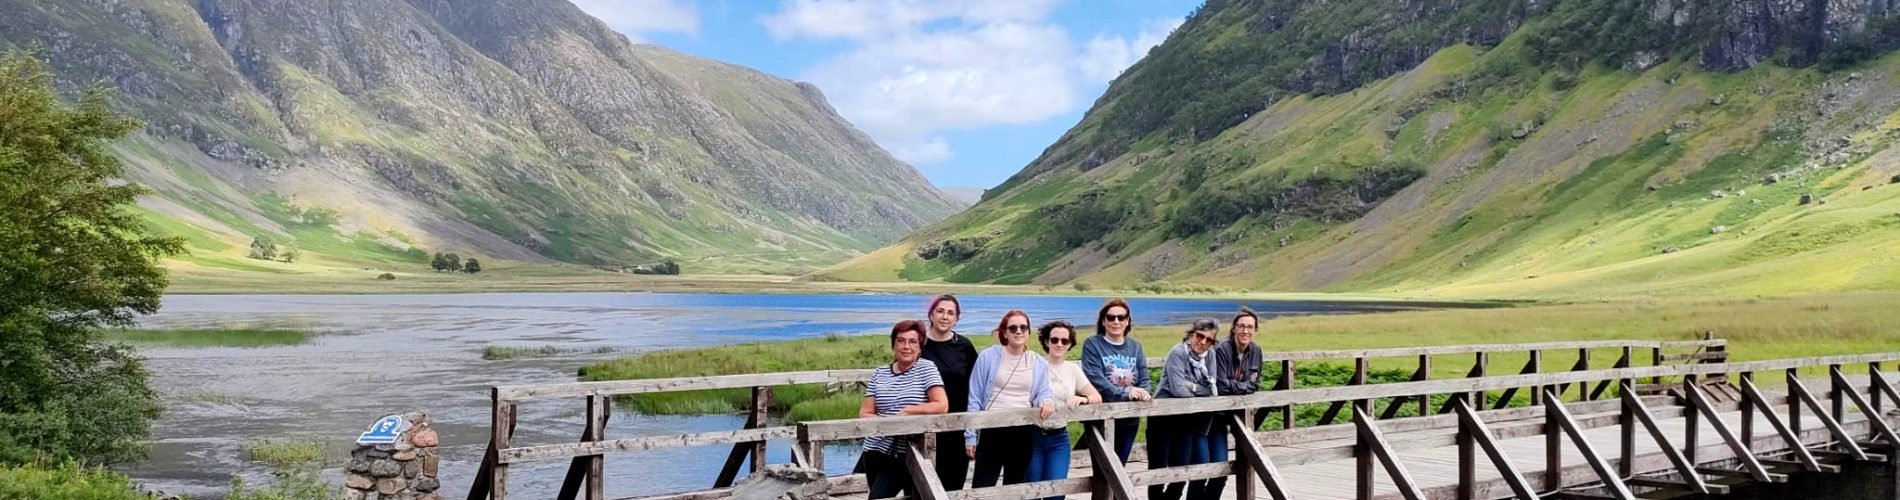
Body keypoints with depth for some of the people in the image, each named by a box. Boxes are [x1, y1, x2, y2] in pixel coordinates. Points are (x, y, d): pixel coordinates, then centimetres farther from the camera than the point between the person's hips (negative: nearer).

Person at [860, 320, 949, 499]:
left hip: (914, 454, -3)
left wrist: (906, 411, -14)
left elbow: (941, 405, -13)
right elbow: (864, 414, 4)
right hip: (878, 453, 3)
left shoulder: (926, 368, -3)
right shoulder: (879, 374, 7)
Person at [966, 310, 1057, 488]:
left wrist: (1047, 401, -19)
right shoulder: (988, 357, -2)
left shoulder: (1039, 363, 8)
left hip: (1024, 433, 4)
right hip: (992, 430, -3)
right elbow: (975, 398, 0)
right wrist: (970, 435, -3)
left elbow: (1043, 393, 7)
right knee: (982, 487, -8)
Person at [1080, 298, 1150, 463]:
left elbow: (1144, 379, 4)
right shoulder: (1092, 345, -6)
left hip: (1130, 418, 5)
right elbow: (1096, 379, -17)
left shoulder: (1135, 347, 10)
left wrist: (1143, 393, -19)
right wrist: (1125, 392, -29)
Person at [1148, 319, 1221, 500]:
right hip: (1164, 418, -6)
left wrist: (1193, 387, -16)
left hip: (1188, 420, 6)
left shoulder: (1209, 356, 5)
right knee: (1157, 471, -3)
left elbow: (1212, 390, -1)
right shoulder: (1178, 353, -14)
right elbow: (1178, 390, -23)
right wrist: (1201, 393, -7)